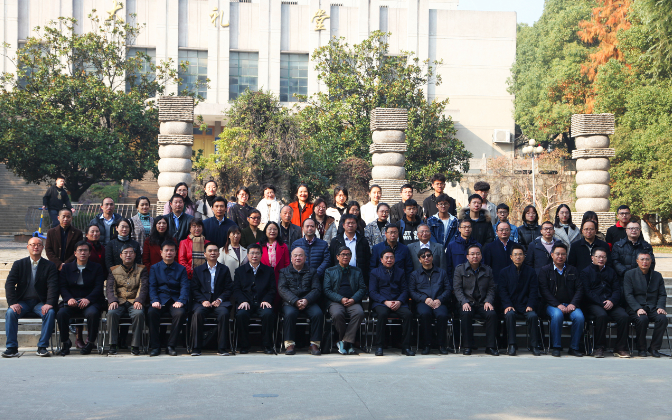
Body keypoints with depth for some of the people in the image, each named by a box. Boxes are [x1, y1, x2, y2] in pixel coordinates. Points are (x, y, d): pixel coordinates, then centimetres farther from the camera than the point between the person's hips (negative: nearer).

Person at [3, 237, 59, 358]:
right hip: (23, 302, 1)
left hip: (40, 303, -1)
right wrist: (12, 303, -16)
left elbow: (53, 286, -4)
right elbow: (9, 284, 0)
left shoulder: (50, 266, 7)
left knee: (50, 313, -31)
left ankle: (42, 347, -22)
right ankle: (11, 347, -23)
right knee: (10, 312, -29)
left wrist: (49, 303, -21)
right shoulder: (19, 264, 9)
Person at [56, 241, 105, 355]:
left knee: (93, 313, -35)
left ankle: (90, 342, -16)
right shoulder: (66, 267, 15)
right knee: (61, 313, -30)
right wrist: (69, 299, -17)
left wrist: (88, 299, -20)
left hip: (90, 302, -1)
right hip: (71, 302, 2)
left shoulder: (97, 268, 10)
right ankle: (65, 342, -11)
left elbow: (98, 287, -2)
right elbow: (62, 286, 4)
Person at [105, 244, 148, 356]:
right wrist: (113, 300, -15)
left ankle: (135, 346, -26)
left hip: (134, 302, -1)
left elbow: (144, 287, 1)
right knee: (111, 313, -32)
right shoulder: (114, 270, 17)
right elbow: (109, 288, 5)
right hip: (119, 302, 1)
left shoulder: (142, 270, 14)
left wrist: (139, 301, -18)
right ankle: (113, 345, -23)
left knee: (139, 313, -34)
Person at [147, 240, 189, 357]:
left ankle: (171, 346, -20)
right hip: (160, 299, 0)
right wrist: (154, 300, -15)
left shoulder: (181, 269, 14)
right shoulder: (155, 268, 15)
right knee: (151, 312, -32)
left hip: (175, 300, 0)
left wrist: (180, 301, -17)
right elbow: (152, 286, 4)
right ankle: (155, 346, -21)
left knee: (180, 313, -33)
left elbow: (185, 287, 2)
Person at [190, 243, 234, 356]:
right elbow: (194, 289, 7)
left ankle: (222, 348, -27)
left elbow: (229, 289, 7)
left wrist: (220, 299, -10)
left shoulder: (224, 269, 16)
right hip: (203, 301, 0)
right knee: (198, 313, -32)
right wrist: (203, 301, -10)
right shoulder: (198, 270, 16)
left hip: (219, 301, 0)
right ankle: (196, 348, -25)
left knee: (224, 313, -33)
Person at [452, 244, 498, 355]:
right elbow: (457, 288, 0)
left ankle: (490, 346, -21)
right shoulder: (460, 269, 8)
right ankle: (467, 346, -24)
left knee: (492, 314, -29)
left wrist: (488, 301, -8)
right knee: (466, 314, -35)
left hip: (483, 304, 2)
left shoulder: (488, 270, 16)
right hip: (467, 303, -2)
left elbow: (491, 288, 10)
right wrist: (464, 302, -15)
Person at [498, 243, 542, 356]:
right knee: (509, 314, -33)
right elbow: (502, 291, 2)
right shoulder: (504, 272, 11)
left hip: (525, 306, 0)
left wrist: (530, 305, -11)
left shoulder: (531, 272, 12)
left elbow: (534, 291, 5)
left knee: (533, 316, -30)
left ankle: (534, 346, -19)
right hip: (511, 306, 0)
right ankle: (512, 345, -27)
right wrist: (507, 305, -14)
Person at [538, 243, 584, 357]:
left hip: (570, 304, 2)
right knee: (557, 315, -36)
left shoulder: (572, 270, 18)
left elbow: (579, 289, 9)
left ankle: (574, 347, -14)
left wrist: (573, 304, -10)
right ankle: (556, 347, -23)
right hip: (552, 304, -2)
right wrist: (558, 305, -14)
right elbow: (544, 291, -2)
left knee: (579, 317, -29)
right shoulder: (545, 270, 10)